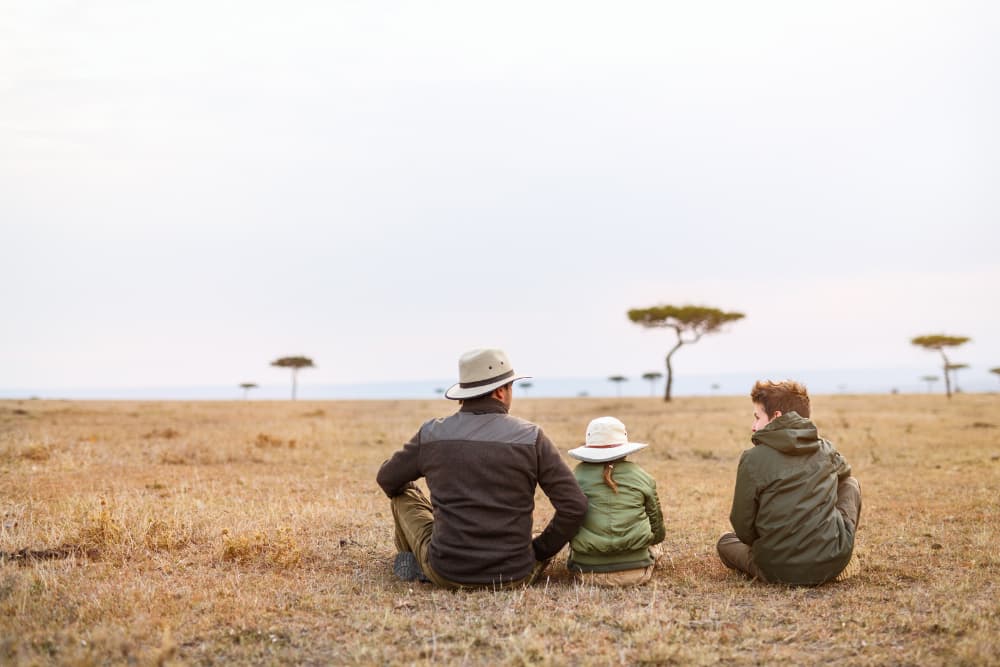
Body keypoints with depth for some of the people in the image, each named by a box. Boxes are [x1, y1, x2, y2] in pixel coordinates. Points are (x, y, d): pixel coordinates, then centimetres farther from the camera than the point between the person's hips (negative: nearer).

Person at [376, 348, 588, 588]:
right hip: (514, 576, -1)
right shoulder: (531, 438, -7)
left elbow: (387, 479, 15)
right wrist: (540, 552, 5)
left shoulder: (431, 434, -2)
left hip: (445, 573, 1)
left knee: (404, 494, 23)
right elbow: (574, 506, -8)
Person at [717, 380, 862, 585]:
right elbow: (844, 472, 33)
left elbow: (743, 528, -3)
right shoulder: (826, 449, 6)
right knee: (850, 483, 25)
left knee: (726, 541, 30)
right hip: (833, 563, 1)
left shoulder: (753, 459, -8)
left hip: (778, 570, -1)